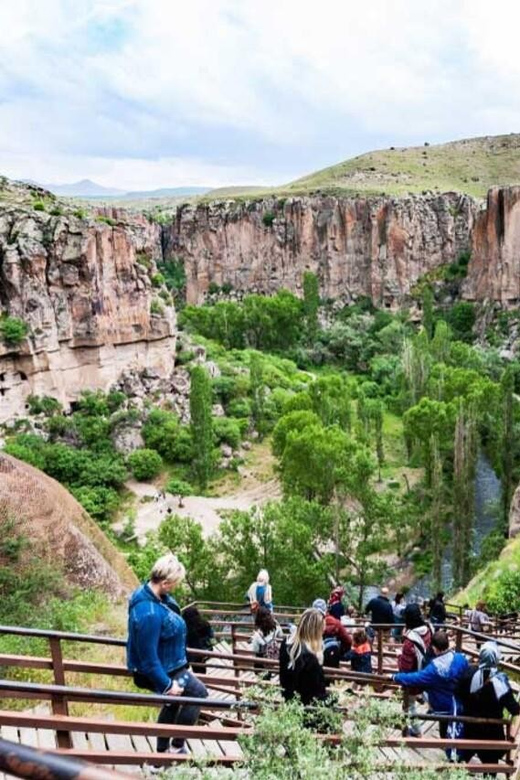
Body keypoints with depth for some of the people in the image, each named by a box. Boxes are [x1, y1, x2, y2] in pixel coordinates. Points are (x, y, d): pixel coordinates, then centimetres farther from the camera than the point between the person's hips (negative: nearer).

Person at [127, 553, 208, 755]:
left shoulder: (155, 595, -7)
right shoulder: (148, 612, -38)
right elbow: (148, 656, -31)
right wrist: (166, 685, -23)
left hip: (167, 664, 10)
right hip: (159, 670, -10)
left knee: (173, 703, 25)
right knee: (198, 693, -1)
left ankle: (162, 750, 44)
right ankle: (177, 746, 13)